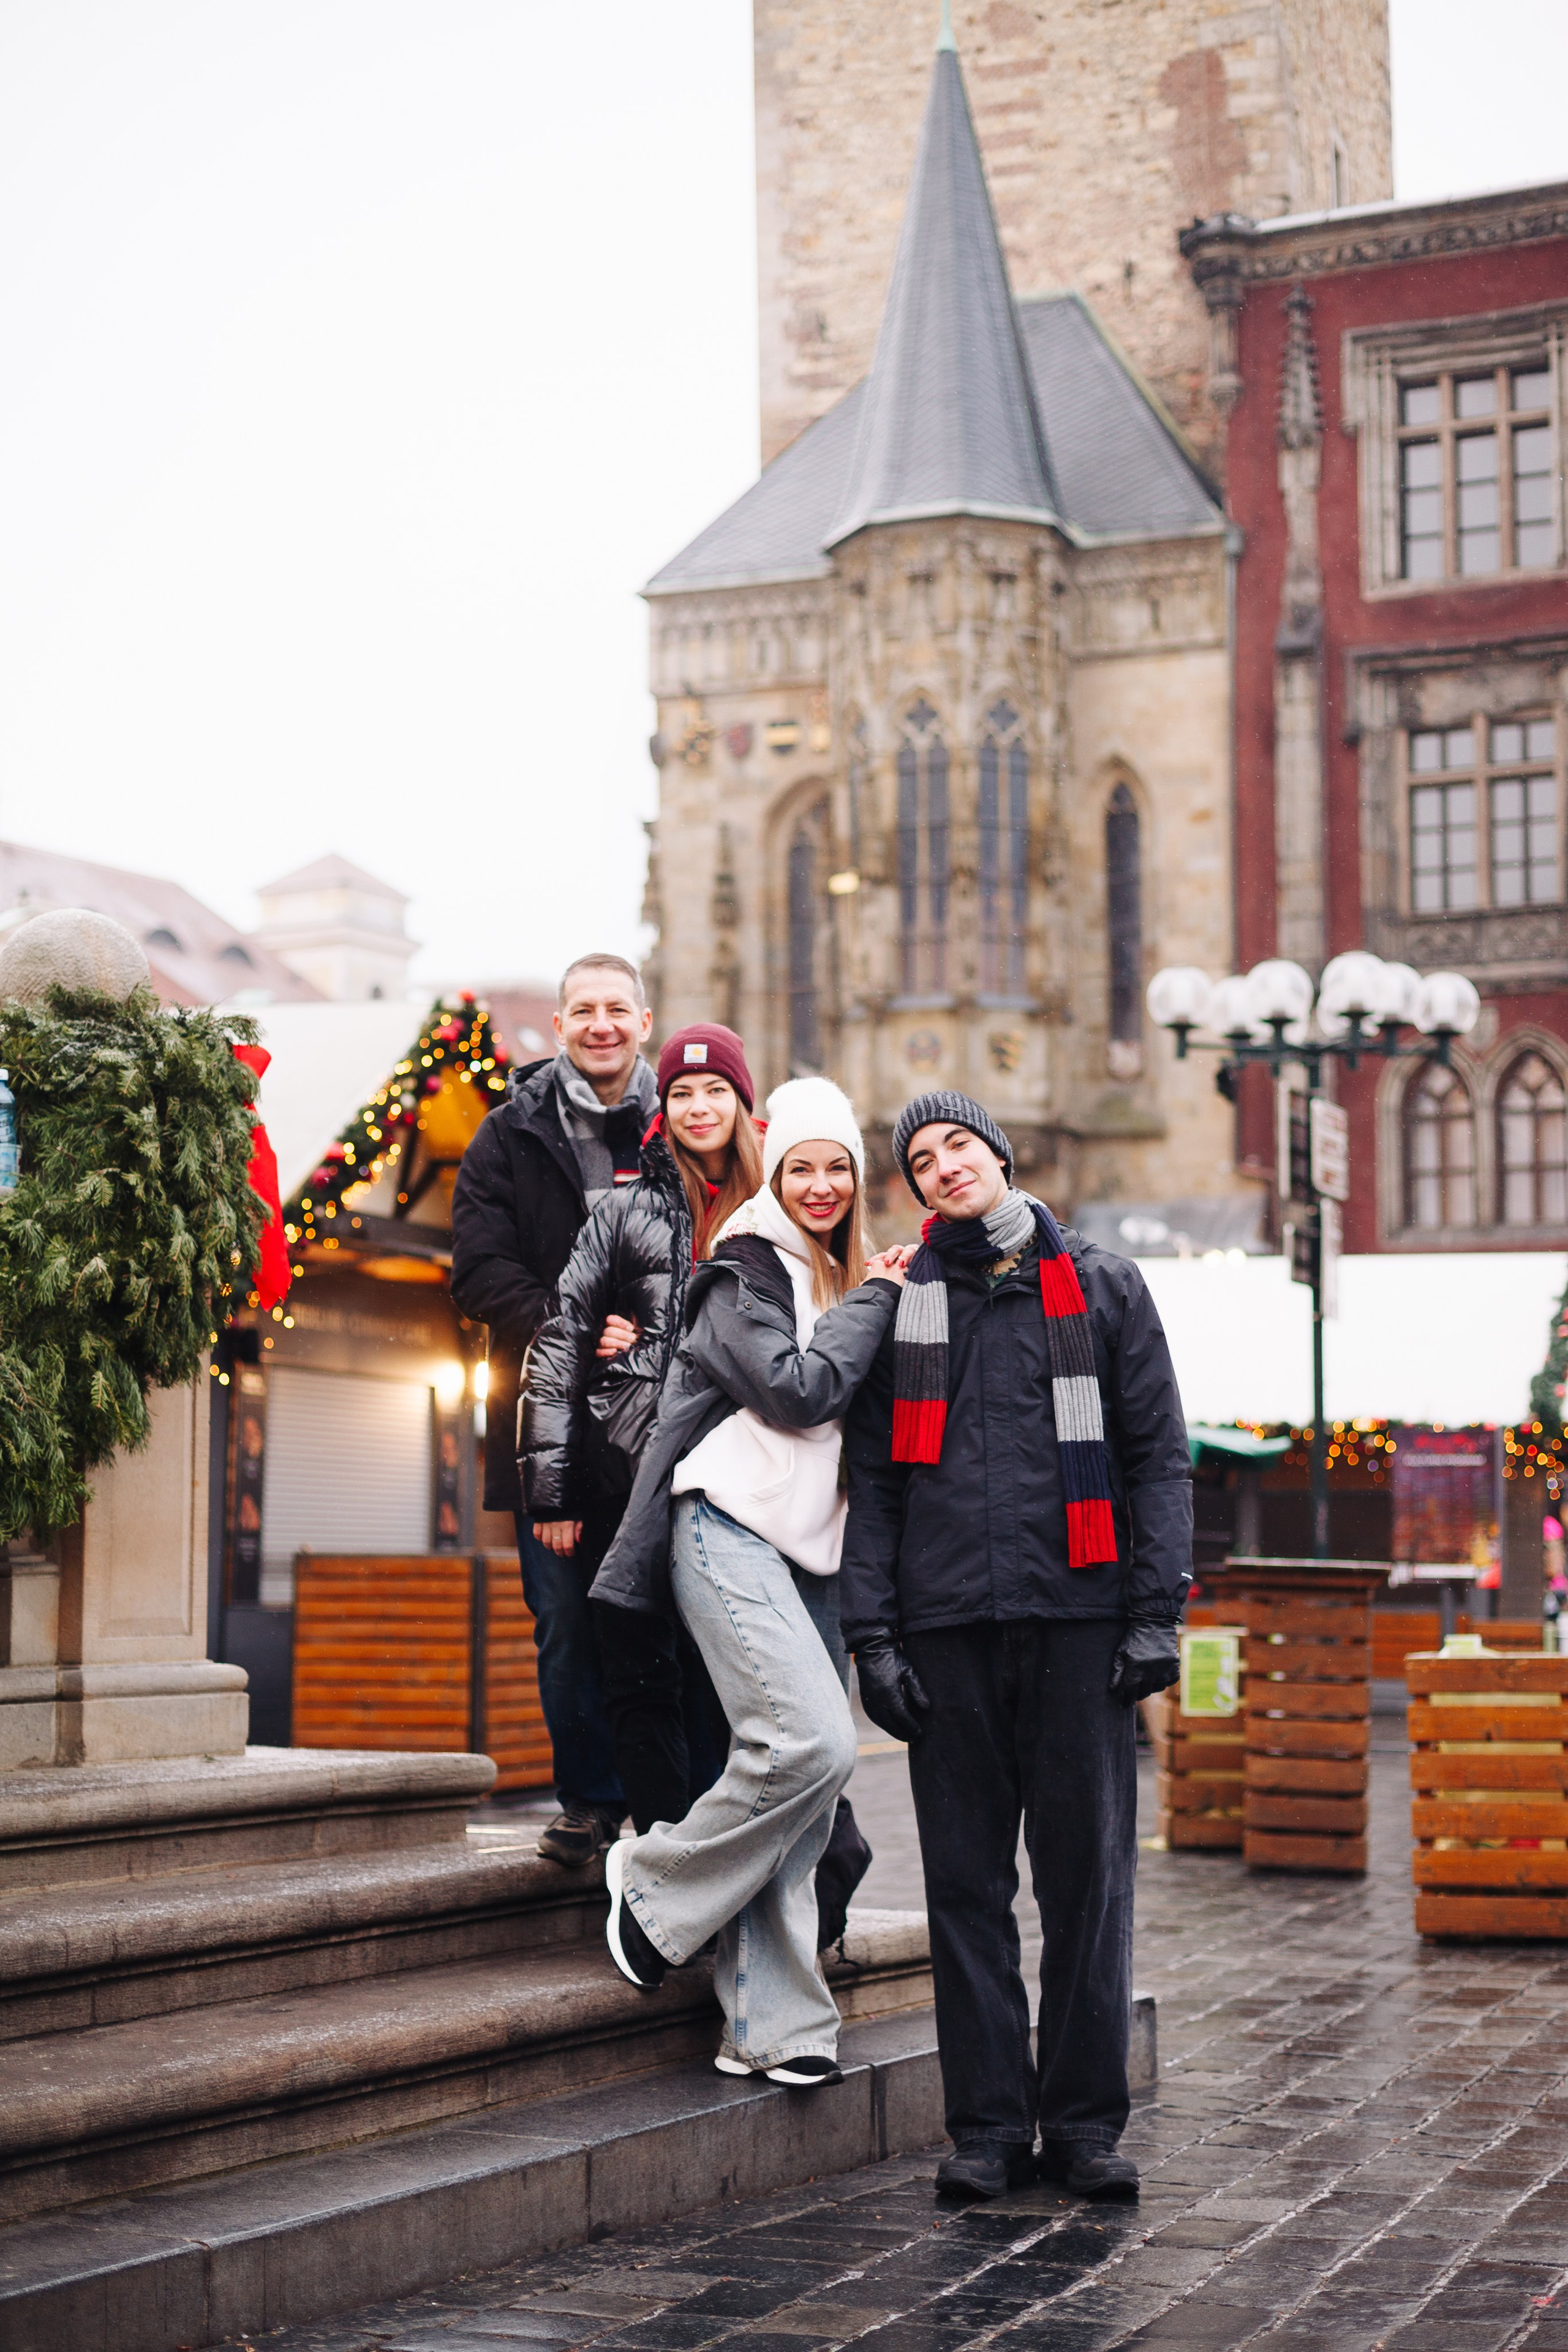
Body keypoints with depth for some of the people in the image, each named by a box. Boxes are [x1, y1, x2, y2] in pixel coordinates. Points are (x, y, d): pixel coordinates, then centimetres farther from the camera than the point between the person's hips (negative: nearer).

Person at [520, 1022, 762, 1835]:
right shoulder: (628, 1210, 6)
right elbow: (561, 1341, 2)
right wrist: (552, 1489, -4)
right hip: (628, 1483, -1)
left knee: (713, 1681, 1)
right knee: (642, 1677, -1)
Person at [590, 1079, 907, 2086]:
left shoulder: (852, 1278, 21)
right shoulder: (748, 1268, -1)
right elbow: (797, 1389, -13)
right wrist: (874, 1303, -2)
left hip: (811, 1547, 7)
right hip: (733, 1528, -7)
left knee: (801, 1787, 0)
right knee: (814, 1742, -22)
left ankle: (770, 2028, 2)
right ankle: (657, 1884, -1)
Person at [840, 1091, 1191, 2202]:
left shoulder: (1103, 1287, 10)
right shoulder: (901, 1305, 13)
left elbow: (1157, 1455, 6)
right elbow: (873, 1480, 10)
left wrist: (1155, 1613, -4)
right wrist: (873, 1633, 0)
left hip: (1078, 1616, -1)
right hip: (948, 1625, 1)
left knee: (1088, 1870, 0)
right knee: (967, 1879, 2)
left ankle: (1086, 2121, 8)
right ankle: (990, 2125, 9)